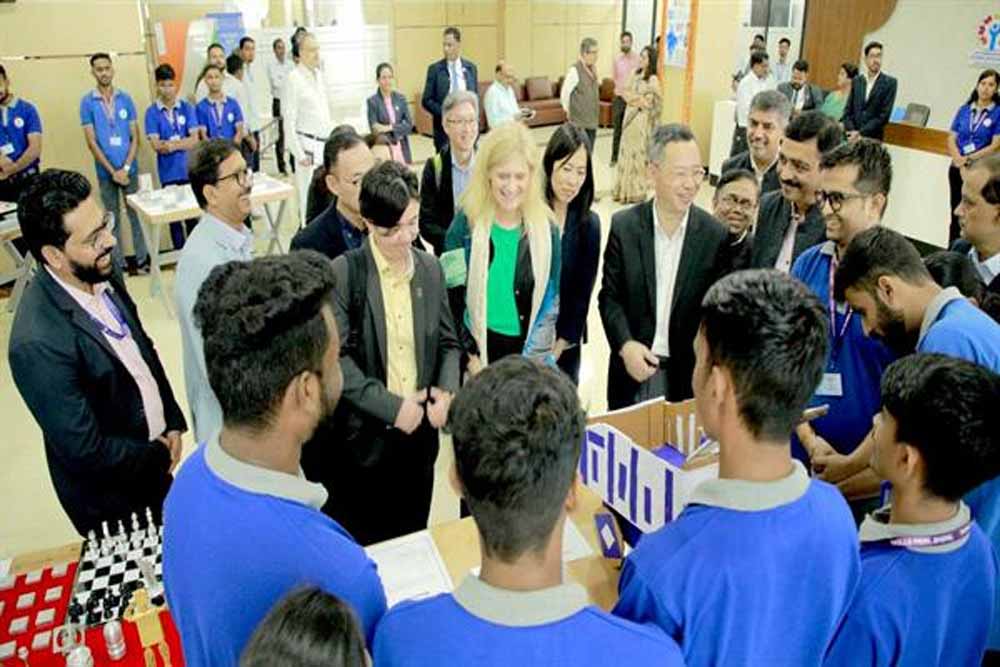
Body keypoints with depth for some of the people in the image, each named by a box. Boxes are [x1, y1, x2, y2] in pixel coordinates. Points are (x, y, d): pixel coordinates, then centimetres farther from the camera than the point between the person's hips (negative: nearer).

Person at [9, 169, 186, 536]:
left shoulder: (102, 275, -10)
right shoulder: (39, 343, -33)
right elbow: (85, 451, -26)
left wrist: (172, 422, 0)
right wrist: (159, 456, -11)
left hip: (153, 463, 6)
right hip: (111, 498, -6)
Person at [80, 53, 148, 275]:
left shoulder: (125, 99, 1)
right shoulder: (87, 102, -3)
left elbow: (135, 137, 1)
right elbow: (91, 142, -4)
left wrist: (125, 168, -8)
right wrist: (113, 171, -9)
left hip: (129, 168, 1)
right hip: (105, 172, -1)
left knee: (136, 214, 6)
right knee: (112, 219, 8)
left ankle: (142, 259, 15)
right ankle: (117, 264, 15)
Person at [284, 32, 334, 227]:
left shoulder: (319, 75, 12)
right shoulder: (294, 79, -10)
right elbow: (289, 121, -12)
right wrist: (299, 154, -16)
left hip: (325, 144, 7)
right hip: (308, 145, -7)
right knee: (309, 196, -4)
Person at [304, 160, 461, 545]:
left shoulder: (430, 268, 4)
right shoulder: (343, 273, -12)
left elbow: (448, 342, 10)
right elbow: (335, 358, -17)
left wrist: (445, 390, -9)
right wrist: (392, 406, -19)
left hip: (418, 433, 4)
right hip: (361, 438, -4)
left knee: (411, 541, 19)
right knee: (357, 546, 10)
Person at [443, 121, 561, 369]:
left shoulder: (546, 229, -3)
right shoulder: (466, 223, -9)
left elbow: (551, 301, 2)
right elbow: (450, 297, -4)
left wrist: (532, 360, -5)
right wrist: (470, 356, -7)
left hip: (526, 351, 2)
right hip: (478, 350, -1)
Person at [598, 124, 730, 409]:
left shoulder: (716, 235, -7)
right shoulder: (623, 225, -5)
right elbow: (609, 295, -1)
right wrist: (625, 345, -15)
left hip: (686, 374, -1)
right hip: (632, 366, 1)